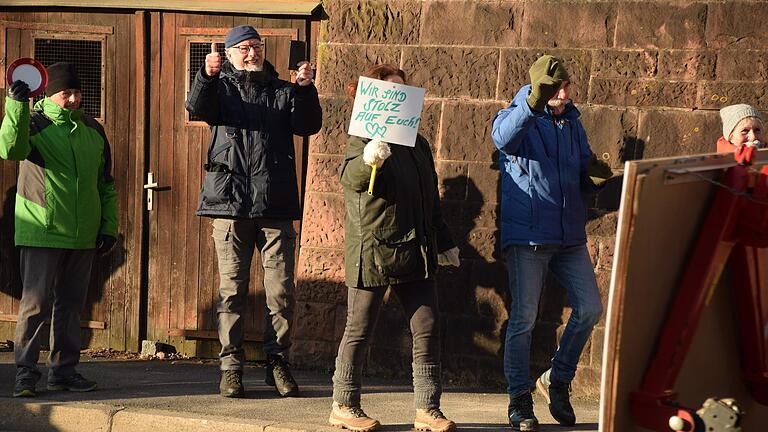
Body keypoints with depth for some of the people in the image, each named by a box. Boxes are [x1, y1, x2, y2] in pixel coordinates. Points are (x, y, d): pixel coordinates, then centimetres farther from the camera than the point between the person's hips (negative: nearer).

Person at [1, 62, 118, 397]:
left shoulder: (93, 130, 12)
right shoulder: (35, 123, -4)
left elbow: (106, 184, 18)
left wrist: (109, 227, 12)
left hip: (82, 236, 5)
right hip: (41, 233, -5)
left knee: (71, 305, 11)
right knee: (36, 304, -6)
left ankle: (63, 371, 19)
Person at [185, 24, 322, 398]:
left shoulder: (283, 92, 15)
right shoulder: (221, 88, 10)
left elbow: (308, 126, 1)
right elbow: (197, 107, -11)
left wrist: (305, 90, -15)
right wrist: (207, 75, -31)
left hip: (276, 206, 2)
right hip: (230, 202, -2)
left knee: (281, 290, 0)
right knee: (232, 289, -1)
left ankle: (278, 364, 10)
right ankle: (231, 367, 4)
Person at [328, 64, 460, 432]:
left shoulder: (417, 143, 17)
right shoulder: (364, 137, -5)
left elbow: (431, 198, 26)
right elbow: (350, 178, -26)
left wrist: (445, 242, 27)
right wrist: (367, 160, -47)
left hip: (416, 252, 7)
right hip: (372, 250, -6)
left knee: (427, 327, 2)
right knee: (360, 329, 2)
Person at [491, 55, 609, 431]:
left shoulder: (572, 122, 13)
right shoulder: (517, 118, -5)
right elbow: (503, 137, -31)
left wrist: (594, 176, -4)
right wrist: (534, 102, -46)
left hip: (569, 236, 6)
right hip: (527, 236, -6)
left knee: (590, 308, 2)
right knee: (523, 318, -3)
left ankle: (558, 379, 21)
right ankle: (519, 401, 7)